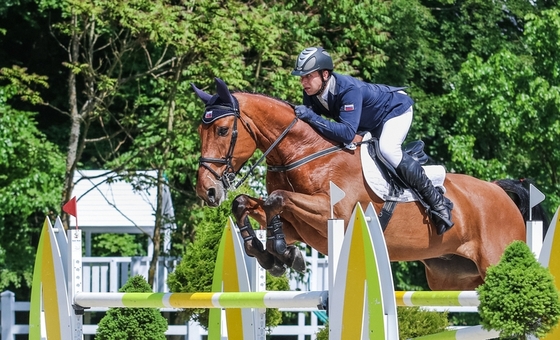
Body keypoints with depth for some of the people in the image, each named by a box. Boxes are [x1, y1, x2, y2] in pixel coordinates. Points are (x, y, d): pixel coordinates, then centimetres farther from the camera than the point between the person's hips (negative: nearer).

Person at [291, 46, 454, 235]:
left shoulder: (349, 90, -41)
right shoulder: (311, 93, -18)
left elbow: (348, 133, -48)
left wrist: (312, 117, -51)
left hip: (396, 110, -9)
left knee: (387, 148, -33)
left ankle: (438, 203, -26)